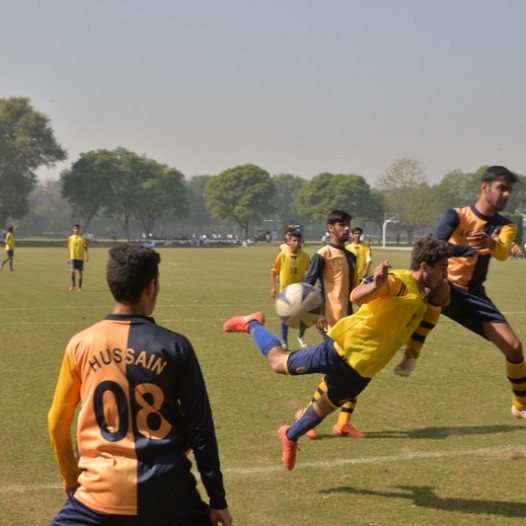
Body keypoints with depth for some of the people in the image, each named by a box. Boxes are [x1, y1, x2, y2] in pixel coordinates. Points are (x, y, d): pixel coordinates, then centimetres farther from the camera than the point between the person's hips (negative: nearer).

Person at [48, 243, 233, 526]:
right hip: (167, 496, 0)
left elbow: (57, 422, 8)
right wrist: (217, 500, 5)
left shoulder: (80, 345, -1)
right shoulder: (175, 346, -5)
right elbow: (200, 429, -3)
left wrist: (71, 479, 23)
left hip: (101, 494, 0)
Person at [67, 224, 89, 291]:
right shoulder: (70, 238, 5)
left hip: (81, 257, 0)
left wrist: (86, 256, -10)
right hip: (73, 257, 0)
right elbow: (69, 248, 9)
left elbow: (85, 248, 3)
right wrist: (68, 258, 9)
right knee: (73, 270, -14)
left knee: (80, 272, 3)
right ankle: (73, 284, 5)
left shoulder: (83, 238, 3)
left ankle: (79, 287, 13)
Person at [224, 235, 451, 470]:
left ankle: (291, 437, 50)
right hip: (345, 348, -8)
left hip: (362, 369, 8)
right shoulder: (399, 281, -23)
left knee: (327, 406, 25)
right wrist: (376, 285, -59)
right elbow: (357, 296, -37)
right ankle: (252, 324, 30)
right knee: (279, 363, 5)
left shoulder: (423, 294, 4)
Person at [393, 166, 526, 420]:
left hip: (473, 294, 4)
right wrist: (472, 250, -37)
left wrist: (490, 242, -45)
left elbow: (503, 253, -21)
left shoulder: (505, 225, 3)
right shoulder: (456, 215, -6)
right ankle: (411, 355, -28)